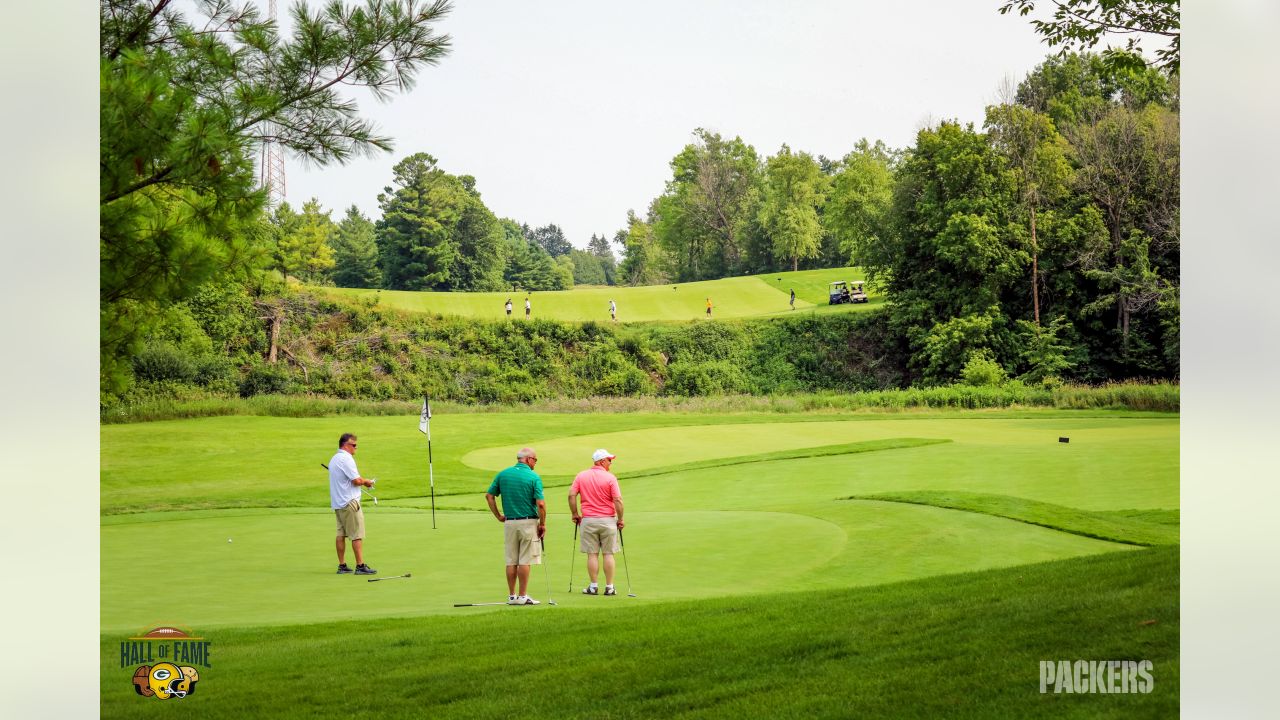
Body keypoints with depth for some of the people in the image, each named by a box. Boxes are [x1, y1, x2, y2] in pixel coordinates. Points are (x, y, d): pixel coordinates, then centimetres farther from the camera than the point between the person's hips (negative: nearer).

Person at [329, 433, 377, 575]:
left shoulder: (334, 459, 16)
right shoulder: (346, 458, -15)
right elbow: (356, 480, -19)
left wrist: (361, 482, 13)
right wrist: (366, 482, 0)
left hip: (337, 503, 10)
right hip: (349, 502, -10)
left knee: (341, 534, 10)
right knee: (357, 535, -7)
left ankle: (342, 565, 12)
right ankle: (360, 566, -7)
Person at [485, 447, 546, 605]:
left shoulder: (502, 474, 4)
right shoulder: (533, 477, -10)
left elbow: (489, 496, 6)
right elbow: (540, 504, -15)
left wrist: (498, 516, 13)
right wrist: (543, 524, -4)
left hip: (509, 523, 4)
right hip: (529, 522, -4)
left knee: (511, 561, 10)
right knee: (525, 561, 0)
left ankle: (511, 596, 12)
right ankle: (522, 596, 2)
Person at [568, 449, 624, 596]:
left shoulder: (581, 476, 2)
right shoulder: (610, 478, -7)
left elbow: (571, 495, -4)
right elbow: (617, 500, -12)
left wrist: (575, 514, 6)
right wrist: (620, 519, -3)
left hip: (588, 520, 2)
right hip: (608, 520, -2)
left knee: (592, 554, 5)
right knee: (608, 554, 5)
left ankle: (593, 587, 6)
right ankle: (609, 587, 7)